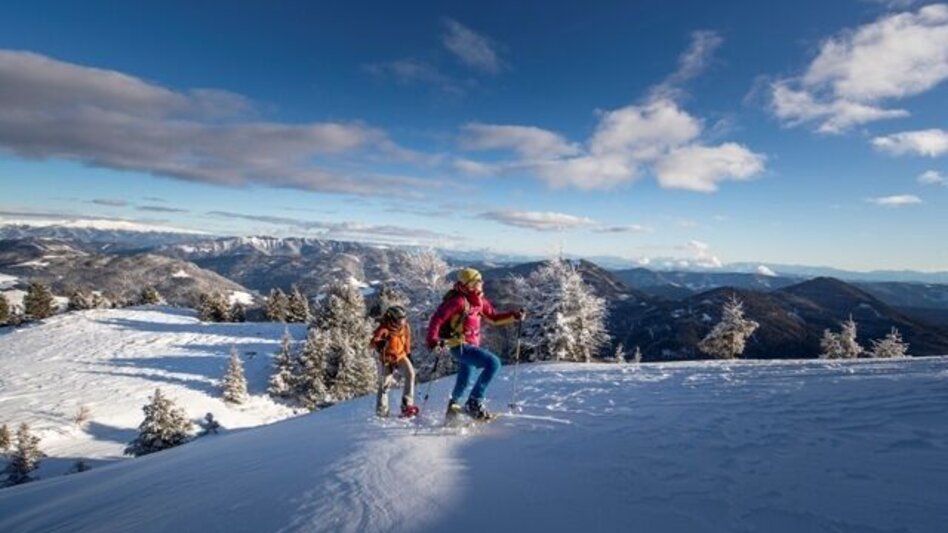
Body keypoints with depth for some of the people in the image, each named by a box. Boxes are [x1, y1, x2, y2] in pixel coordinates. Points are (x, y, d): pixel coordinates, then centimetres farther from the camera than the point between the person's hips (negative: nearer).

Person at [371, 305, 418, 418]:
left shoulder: (405, 327, -6)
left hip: (401, 356, 3)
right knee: (384, 384, 0)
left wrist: (408, 353, 19)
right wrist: (380, 344, -53)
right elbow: (374, 341, -32)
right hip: (387, 359, -3)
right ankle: (381, 413, 15)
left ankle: (407, 405, -17)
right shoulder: (384, 328, -20)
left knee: (410, 373, -22)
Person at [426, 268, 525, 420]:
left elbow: (493, 317, 15)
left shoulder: (479, 300, 6)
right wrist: (432, 339, -36)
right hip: (461, 346, -9)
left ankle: (452, 406, 52)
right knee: (493, 363, -24)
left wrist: (514, 316, 3)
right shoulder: (458, 300, -19)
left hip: (471, 345, 9)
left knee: (463, 382, 26)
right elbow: (437, 319, -23)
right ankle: (474, 403, -16)